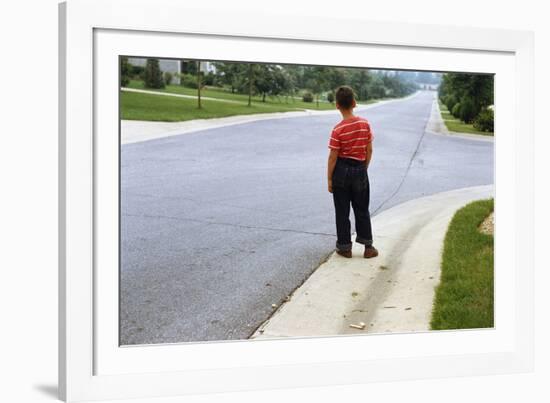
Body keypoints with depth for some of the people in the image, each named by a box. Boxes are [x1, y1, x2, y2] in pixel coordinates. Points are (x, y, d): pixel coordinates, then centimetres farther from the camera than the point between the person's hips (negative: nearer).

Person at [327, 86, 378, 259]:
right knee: (362, 210, 14)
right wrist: (364, 169, 14)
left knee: (342, 211, 8)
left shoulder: (338, 130, -15)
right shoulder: (365, 124, -5)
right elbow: (369, 150, 1)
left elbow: (333, 157, -13)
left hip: (342, 171, -3)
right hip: (360, 170, 3)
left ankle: (345, 247, 14)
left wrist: (329, 179, -4)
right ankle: (368, 247, 17)